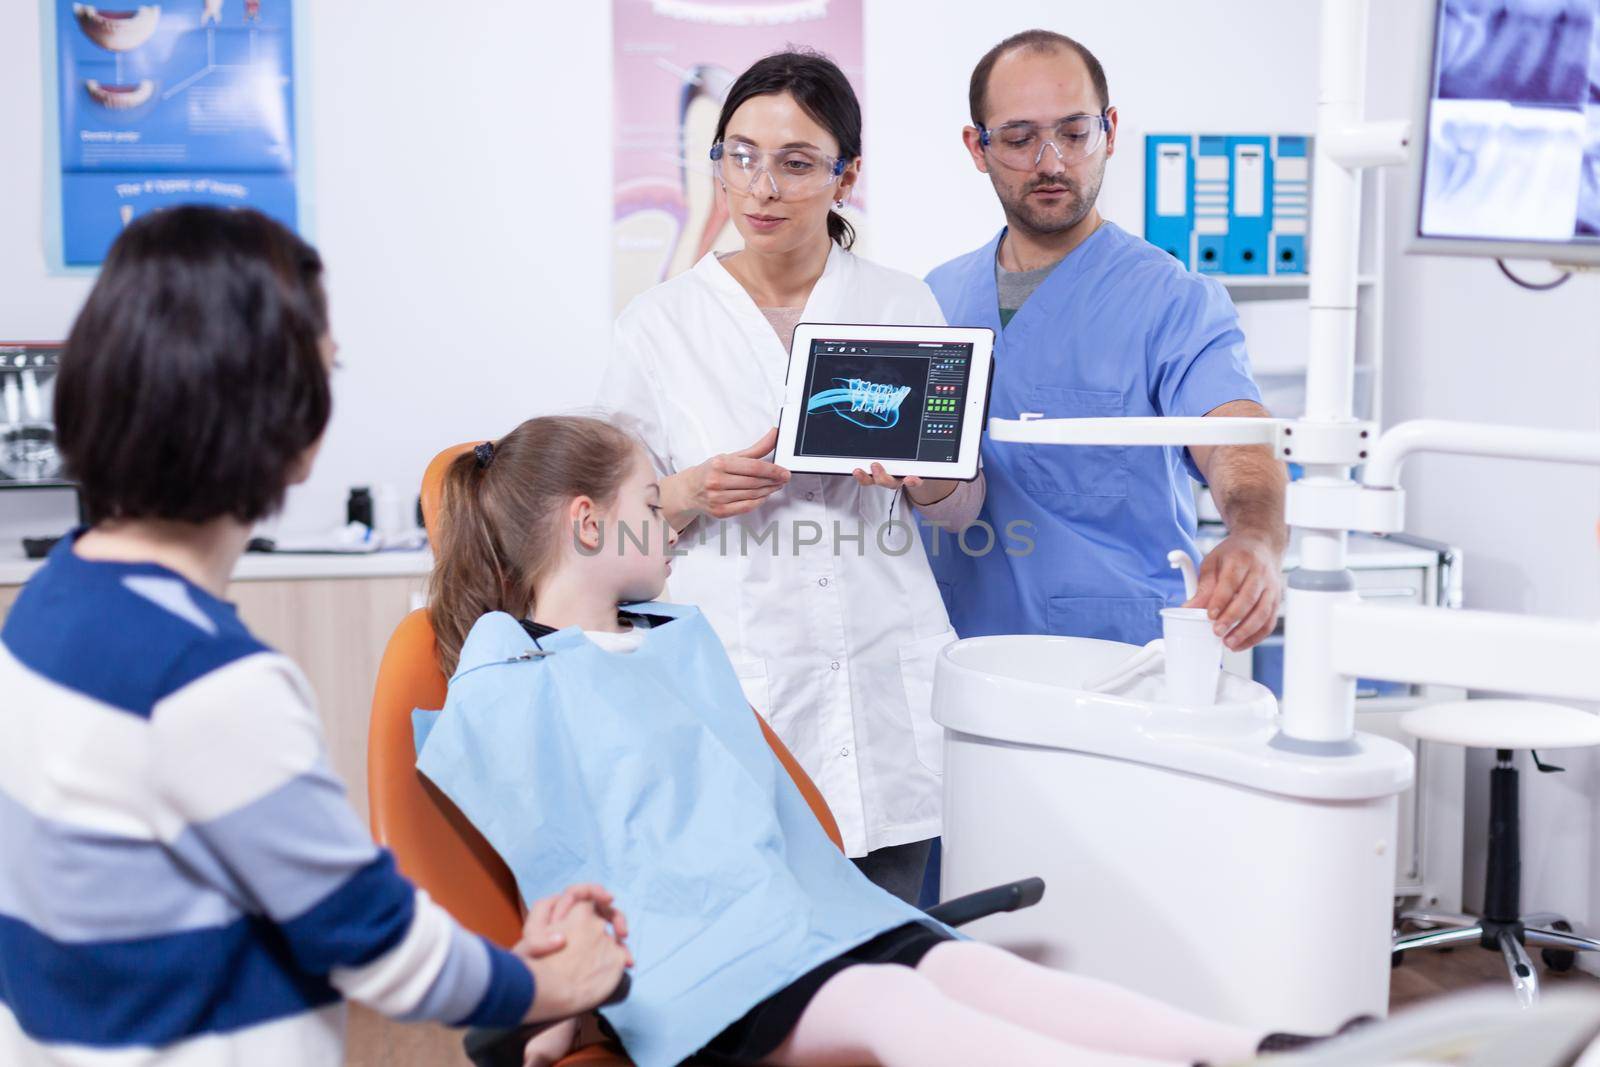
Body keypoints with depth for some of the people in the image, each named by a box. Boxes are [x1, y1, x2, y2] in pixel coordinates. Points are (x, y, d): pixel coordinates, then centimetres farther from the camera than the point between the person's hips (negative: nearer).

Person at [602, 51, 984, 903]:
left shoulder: (904, 305, 9)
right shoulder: (659, 324, 4)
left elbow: (965, 504, 13)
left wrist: (919, 472, -9)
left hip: (886, 673, 2)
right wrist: (694, 493, -12)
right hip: (737, 673, -1)